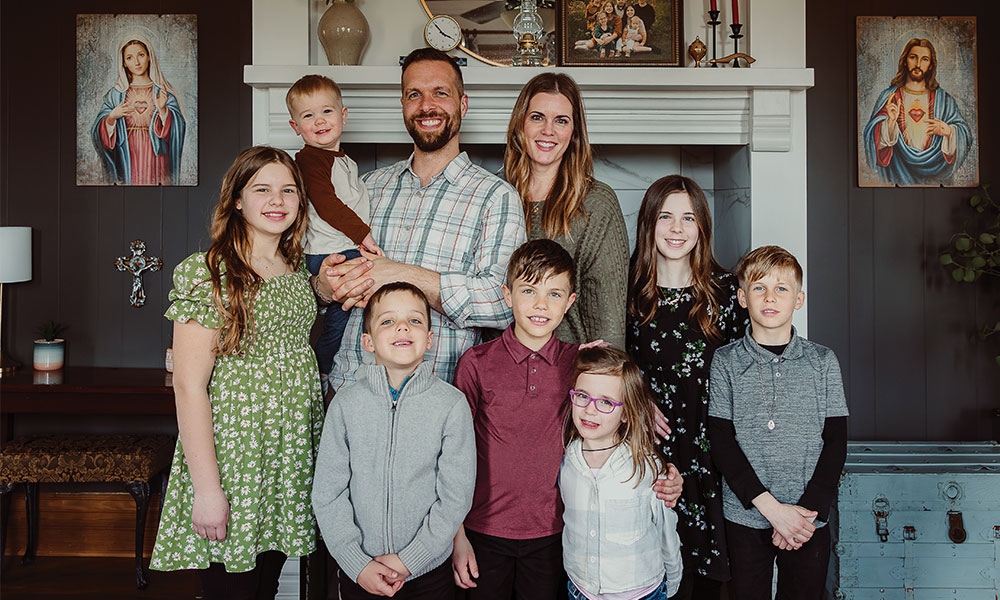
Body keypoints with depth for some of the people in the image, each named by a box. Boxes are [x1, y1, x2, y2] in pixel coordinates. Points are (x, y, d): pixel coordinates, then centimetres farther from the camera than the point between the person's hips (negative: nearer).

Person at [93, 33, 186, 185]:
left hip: (155, 160, -1)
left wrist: (163, 110, -24)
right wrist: (111, 118, -17)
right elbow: (99, 133, 2)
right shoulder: (115, 95, 7)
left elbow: (178, 128, -7)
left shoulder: (163, 91, 3)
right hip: (127, 164, 1)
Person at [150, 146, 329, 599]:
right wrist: (206, 489, -18)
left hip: (292, 456, 6)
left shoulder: (300, 270, 7)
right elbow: (189, 386, -16)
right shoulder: (208, 273, -13)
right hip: (233, 455, -6)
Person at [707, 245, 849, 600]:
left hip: (809, 520, 1)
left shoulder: (822, 362, 2)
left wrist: (808, 511, -11)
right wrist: (772, 508, -14)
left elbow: (836, 443, 0)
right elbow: (721, 441, -6)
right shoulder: (726, 362, -1)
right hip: (744, 516, 0)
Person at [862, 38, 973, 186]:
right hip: (898, 174, -2)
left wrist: (949, 131, -9)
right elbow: (871, 135, 0)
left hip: (934, 173, 2)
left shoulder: (943, 99, 13)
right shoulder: (889, 96, 8)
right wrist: (890, 122, -19)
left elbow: (965, 135, 11)